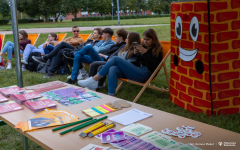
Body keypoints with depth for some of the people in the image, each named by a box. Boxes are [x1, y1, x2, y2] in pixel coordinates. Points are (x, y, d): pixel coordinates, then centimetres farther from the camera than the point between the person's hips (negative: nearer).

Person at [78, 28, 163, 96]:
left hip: (144, 74, -7)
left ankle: (94, 80, -16)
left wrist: (145, 53, -13)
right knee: (112, 69, -23)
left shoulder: (157, 50, 6)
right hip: (135, 71, 7)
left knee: (115, 59, -17)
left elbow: (154, 66, -9)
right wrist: (134, 54, 3)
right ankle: (111, 96, -32)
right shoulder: (143, 47, 25)